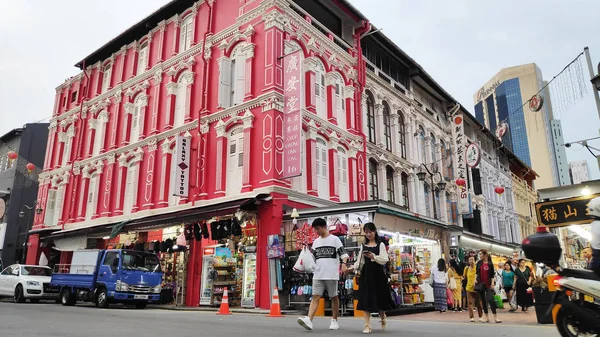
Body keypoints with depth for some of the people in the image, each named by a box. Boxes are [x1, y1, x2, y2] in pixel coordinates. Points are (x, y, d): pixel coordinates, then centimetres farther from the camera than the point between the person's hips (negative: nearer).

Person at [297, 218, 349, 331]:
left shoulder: (335, 239, -1)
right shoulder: (316, 241, 14)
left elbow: (343, 253, -6)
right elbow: (311, 256, 16)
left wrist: (344, 263, -22)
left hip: (331, 275, -4)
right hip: (318, 275, 4)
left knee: (334, 297, 8)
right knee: (315, 297, -6)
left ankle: (334, 321, 20)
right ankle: (309, 320, -17)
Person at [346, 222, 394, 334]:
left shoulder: (380, 244, 0)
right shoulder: (363, 245, 10)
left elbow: (385, 260, -9)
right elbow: (360, 261, 8)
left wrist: (374, 257, -23)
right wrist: (353, 267, -9)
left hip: (378, 273, -2)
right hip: (366, 273, 2)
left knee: (380, 297, 8)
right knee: (366, 299, -4)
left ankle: (382, 319, 35)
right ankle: (367, 325, -2)